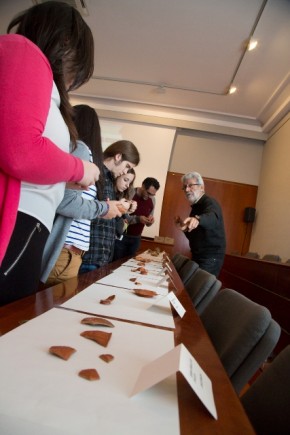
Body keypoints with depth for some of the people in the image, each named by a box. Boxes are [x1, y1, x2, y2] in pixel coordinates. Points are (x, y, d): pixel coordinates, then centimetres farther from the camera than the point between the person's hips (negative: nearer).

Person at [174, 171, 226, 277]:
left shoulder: (209, 202, -15)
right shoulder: (196, 206, 13)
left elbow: (212, 217, -41)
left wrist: (197, 219, -62)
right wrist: (184, 227, 1)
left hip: (210, 258, -8)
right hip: (198, 256, 9)